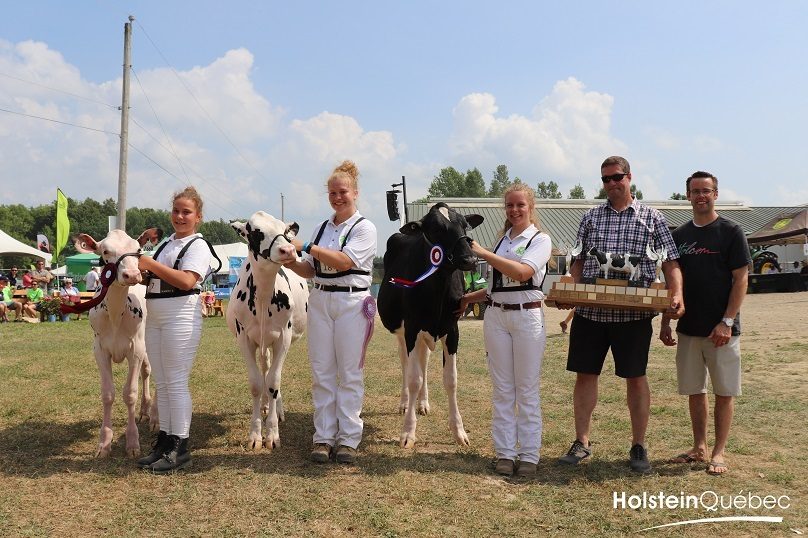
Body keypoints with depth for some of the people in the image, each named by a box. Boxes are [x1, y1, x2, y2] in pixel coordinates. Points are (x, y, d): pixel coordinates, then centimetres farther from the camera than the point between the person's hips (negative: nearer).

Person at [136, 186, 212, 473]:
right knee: (161, 383, 11)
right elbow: (153, 276, 25)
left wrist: (151, 264, -17)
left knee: (176, 382, -6)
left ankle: (179, 449, 1)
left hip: (180, 316, -8)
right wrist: (141, 268, 4)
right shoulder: (166, 243, 19)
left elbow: (187, 280, -20)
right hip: (154, 317, 8)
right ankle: (164, 441, 20)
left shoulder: (198, 246, -5)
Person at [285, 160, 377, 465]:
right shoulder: (322, 228, 14)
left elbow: (344, 261, -17)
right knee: (321, 371, 5)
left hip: (351, 302, -5)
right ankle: (323, 437, 12)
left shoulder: (364, 228, -2)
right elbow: (311, 271, 13)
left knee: (350, 372, 1)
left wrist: (306, 246, -17)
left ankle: (348, 439, 8)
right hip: (320, 300, 5)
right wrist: (292, 263, -7)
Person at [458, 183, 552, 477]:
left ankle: (529, 455, 8)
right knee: (502, 389, 7)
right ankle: (505, 453, 13)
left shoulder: (541, 240, -2)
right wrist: (469, 298, 16)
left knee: (527, 389, 1)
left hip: (527, 317, -5)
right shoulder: (502, 240, 13)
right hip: (496, 317, 5)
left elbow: (522, 272, -21)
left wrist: (482, 252, -18)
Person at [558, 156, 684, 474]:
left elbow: (670, 262, 1)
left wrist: (677, 295, -16)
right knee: (585, 374, 6)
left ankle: (638, 447, 18)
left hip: (634, 313, -2)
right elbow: (579, 261, 12)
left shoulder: (651, 218, 4)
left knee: (635, 377, 5)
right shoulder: (590, 218, 11)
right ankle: (581, 442, 19)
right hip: (589, 310, 3)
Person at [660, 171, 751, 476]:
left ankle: (718, 453, 12)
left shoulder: (730, 232, -4)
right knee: (694, 391, 11)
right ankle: (699, 448, 23)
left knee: (724, 391, 3)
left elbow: (741, 280, -8)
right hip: (688, 328, 5)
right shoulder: (679, 236, 9)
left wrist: (727, 322, -16)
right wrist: (665, 323, 8)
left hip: (721, 329, -4)